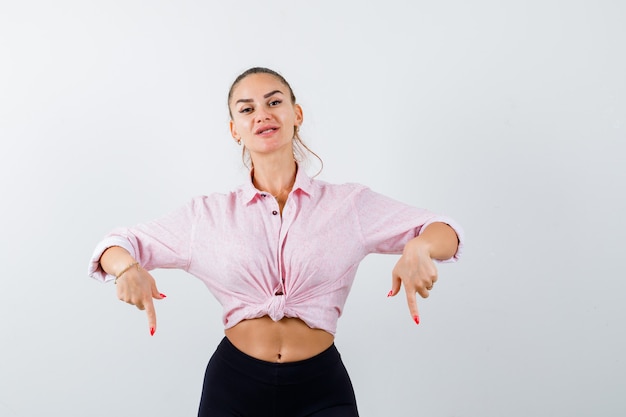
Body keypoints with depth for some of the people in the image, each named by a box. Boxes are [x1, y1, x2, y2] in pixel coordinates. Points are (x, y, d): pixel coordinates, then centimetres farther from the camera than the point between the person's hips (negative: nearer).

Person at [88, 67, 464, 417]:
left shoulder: (348, 204, 2)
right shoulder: (209, 215, 5)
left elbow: (444, 232, 2)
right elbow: (117, 245, 10)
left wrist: (418, 248, -22)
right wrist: (127, 267, -15)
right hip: (233, 385, 1)